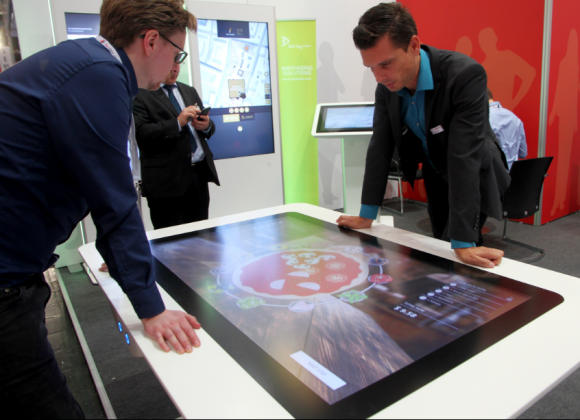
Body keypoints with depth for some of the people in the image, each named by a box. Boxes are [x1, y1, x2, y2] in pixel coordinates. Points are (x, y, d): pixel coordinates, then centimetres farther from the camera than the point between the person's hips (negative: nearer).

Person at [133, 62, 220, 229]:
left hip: (200, 173, 6)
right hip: (167, 178, -6)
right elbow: (141, 133, -13)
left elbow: (209, 127, 21)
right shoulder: (141, 94, 0)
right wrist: (177, 123, -19)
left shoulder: (190, 91, 22)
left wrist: (206, 125, -3)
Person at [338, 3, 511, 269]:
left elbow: (464, 156, -38)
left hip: (475, 179, -5)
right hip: (435, 177, 5)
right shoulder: (386, 87, -14)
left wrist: (463, 243, -38)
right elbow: (380, 148, -10)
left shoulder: (465, 75, -32)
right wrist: (366, 216, -10)